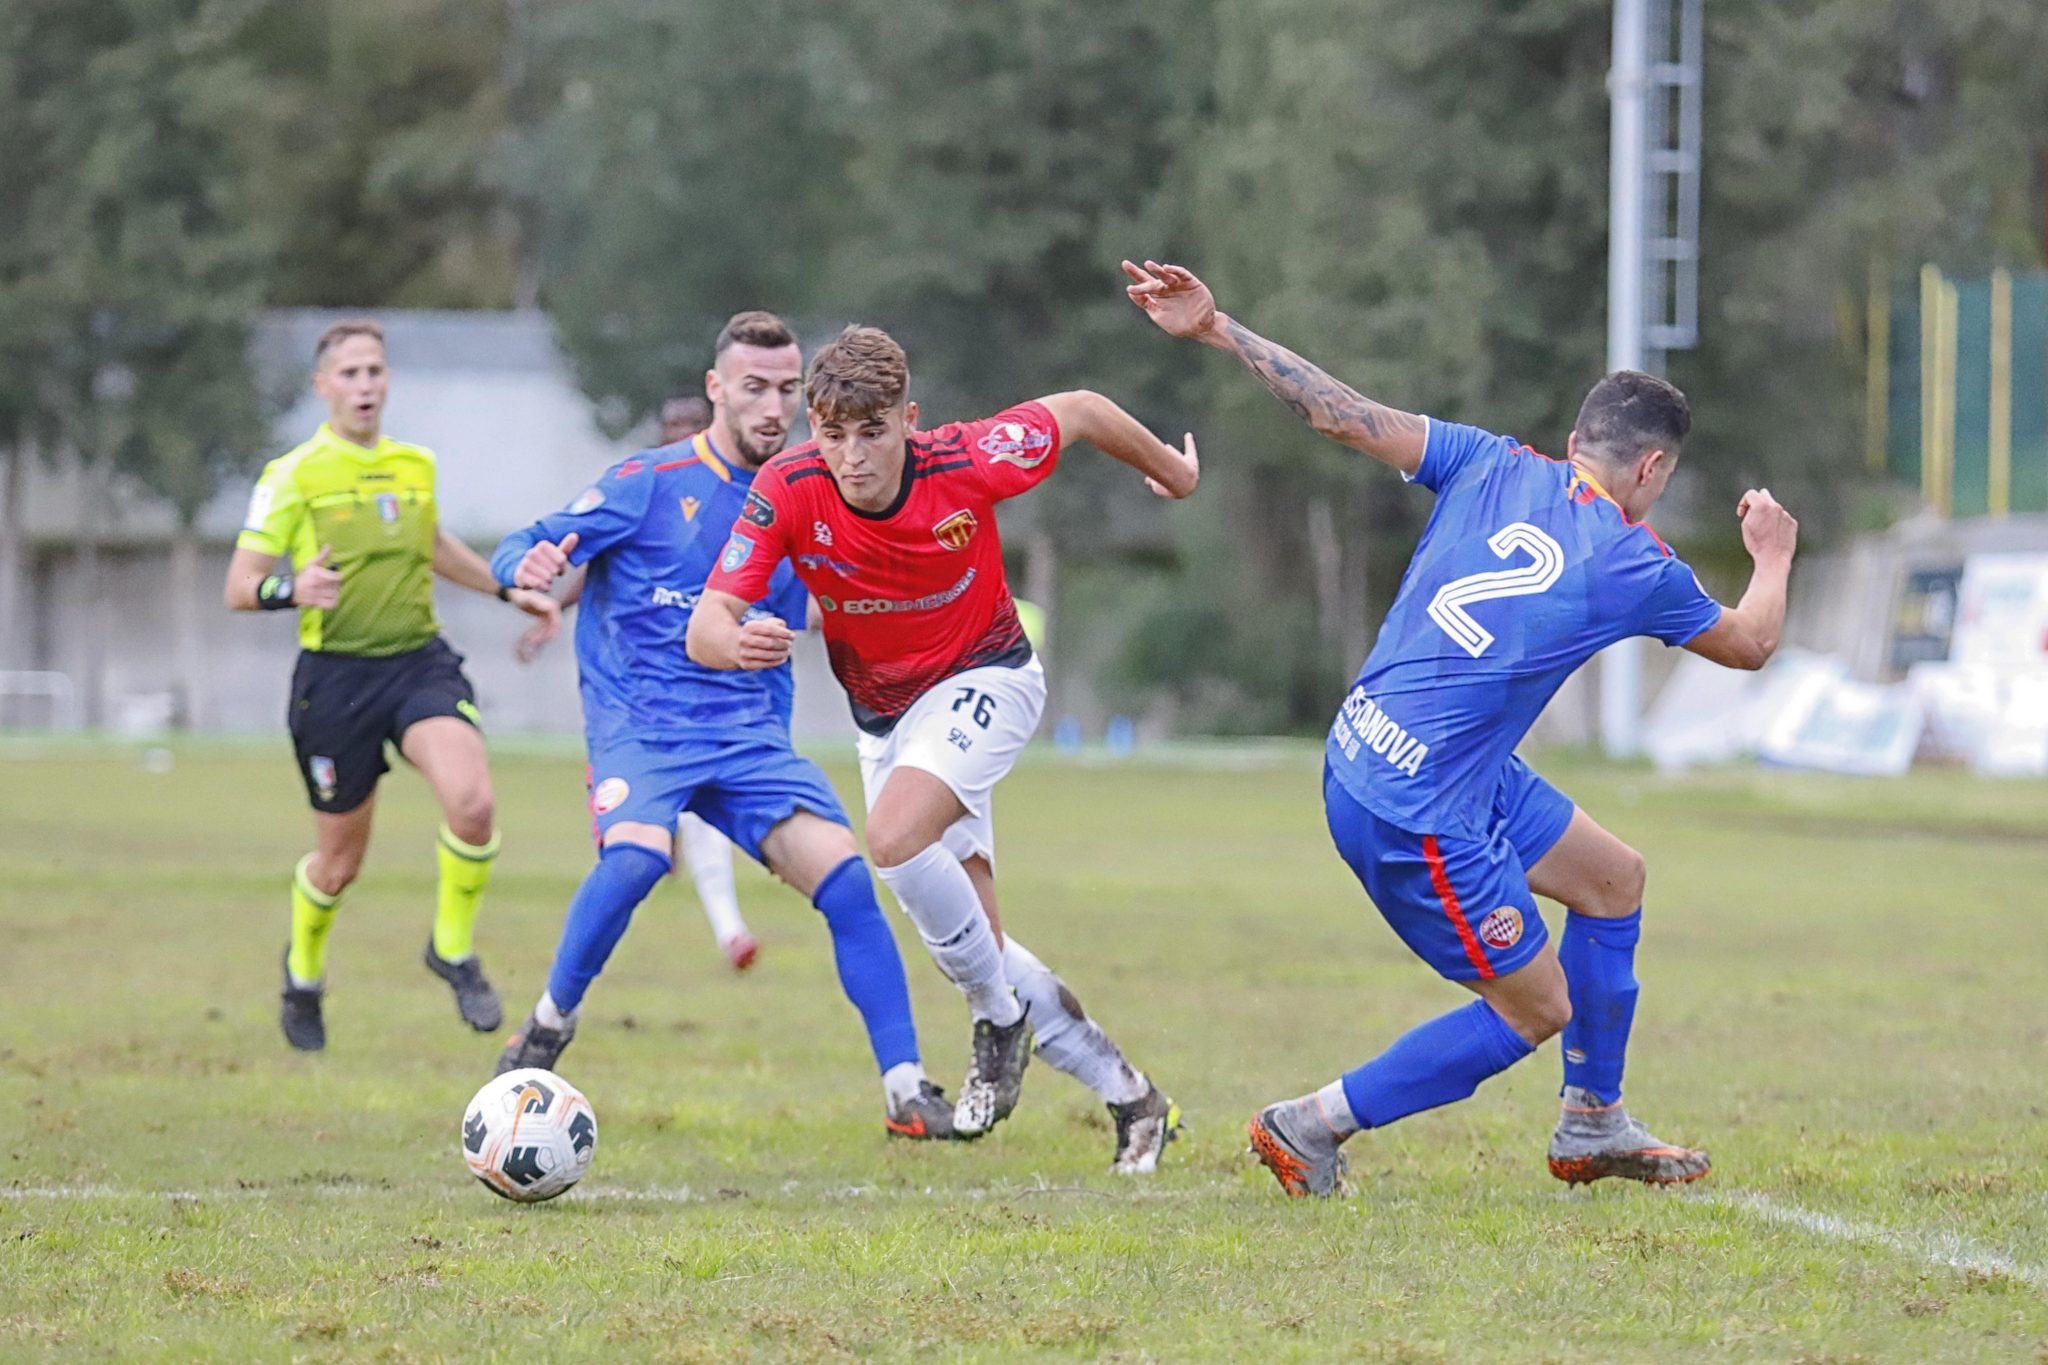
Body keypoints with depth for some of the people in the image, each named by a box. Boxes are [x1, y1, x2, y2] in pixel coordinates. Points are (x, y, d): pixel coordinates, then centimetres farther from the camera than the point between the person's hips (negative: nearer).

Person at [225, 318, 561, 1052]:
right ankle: (303, 969, 38)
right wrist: (290, 590, -28)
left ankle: (453, 949, 1)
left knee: (472, 803, -24)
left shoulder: (417, 466, 10)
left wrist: (507, 589, 29)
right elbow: (240, 585, -8)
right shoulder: (294, 476, -5)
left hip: (420, 661, 3)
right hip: (335, 677, -3)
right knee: (340, 861, 6)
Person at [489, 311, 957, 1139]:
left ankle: (906, 1093, -10)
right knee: (634, 854, -33)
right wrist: (527, 566, -27)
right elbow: (522, 553, -6)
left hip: (747, 729, 4)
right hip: (640, 724, -4)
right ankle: (548, 1026, -8)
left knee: (845, 878, -15)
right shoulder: (650, 482, -1)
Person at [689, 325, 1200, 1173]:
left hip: (983, 680, -4)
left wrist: (1171, 471, 8)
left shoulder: (966, 464, -27)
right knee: (974, 942, 2)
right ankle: (1131, 1098, 16)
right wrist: (736, 642, -50)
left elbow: (1080, 412, -9)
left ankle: (998, 1019, -9)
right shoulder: (787, 492, -22)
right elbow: (705, 626, -26)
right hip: (884, 715, 4)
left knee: (894, 837, -31)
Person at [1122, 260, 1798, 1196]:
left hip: (1365, 758, 8)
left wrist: (1214, 329, 2)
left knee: (1614, 877, 20)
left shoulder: (1493, 468, 1)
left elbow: (1343, 416, -3)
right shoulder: (1634, 566, -10)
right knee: (1535, 1009, 7)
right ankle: (1313, 1125, 7)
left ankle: (1592, 1126, 31)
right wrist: (1773, 557, 29)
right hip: (1420, 813, -8)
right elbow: (1750, 643, 9)